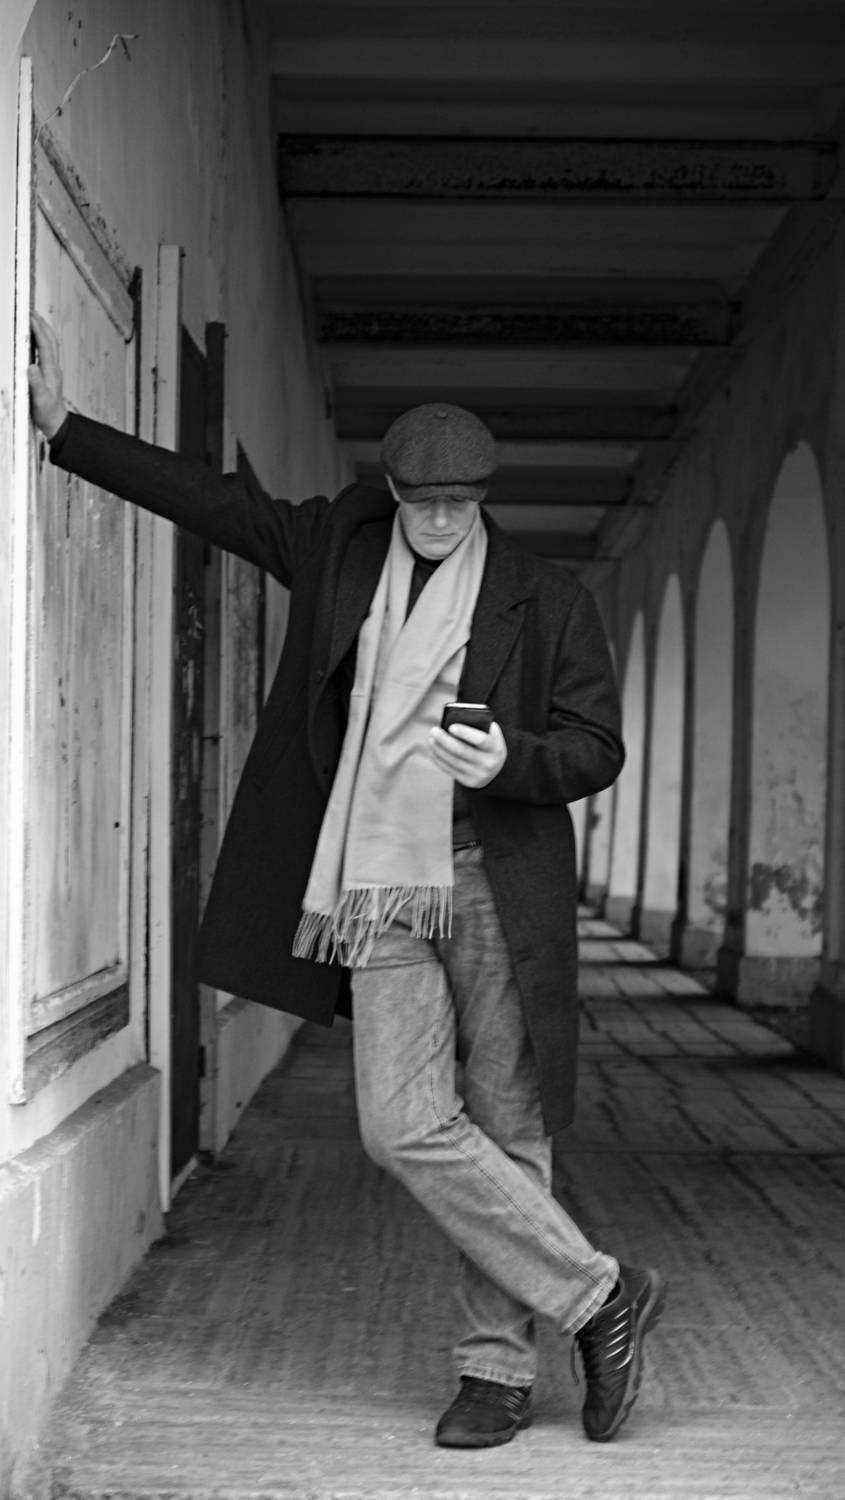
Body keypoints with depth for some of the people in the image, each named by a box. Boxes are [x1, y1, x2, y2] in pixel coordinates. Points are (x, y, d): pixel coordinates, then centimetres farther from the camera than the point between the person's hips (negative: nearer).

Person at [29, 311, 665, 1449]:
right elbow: (211, 501, 13)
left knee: (506, 1128, 1)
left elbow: (596, 748, 3)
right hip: (382, 893, 3)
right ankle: (600, 1297, 5)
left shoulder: (546, 601, 2)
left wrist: (510, 759, -19)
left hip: (498, 886, -2)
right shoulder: (342, 547, 10)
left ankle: (499, 1365, 15)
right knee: (405, 1128, -7)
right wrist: (62, 429, 12)